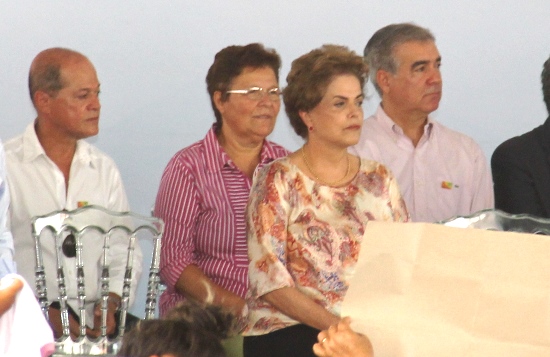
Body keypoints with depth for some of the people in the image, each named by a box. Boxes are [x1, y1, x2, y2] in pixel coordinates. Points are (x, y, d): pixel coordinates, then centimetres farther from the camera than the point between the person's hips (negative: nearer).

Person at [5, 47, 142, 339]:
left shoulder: (104, 170, 14)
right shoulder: (8, 166, -1)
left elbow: (124, 251, 14)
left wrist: (111, 303, -5)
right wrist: (44, 314, -15)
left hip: (95, 324, 4)